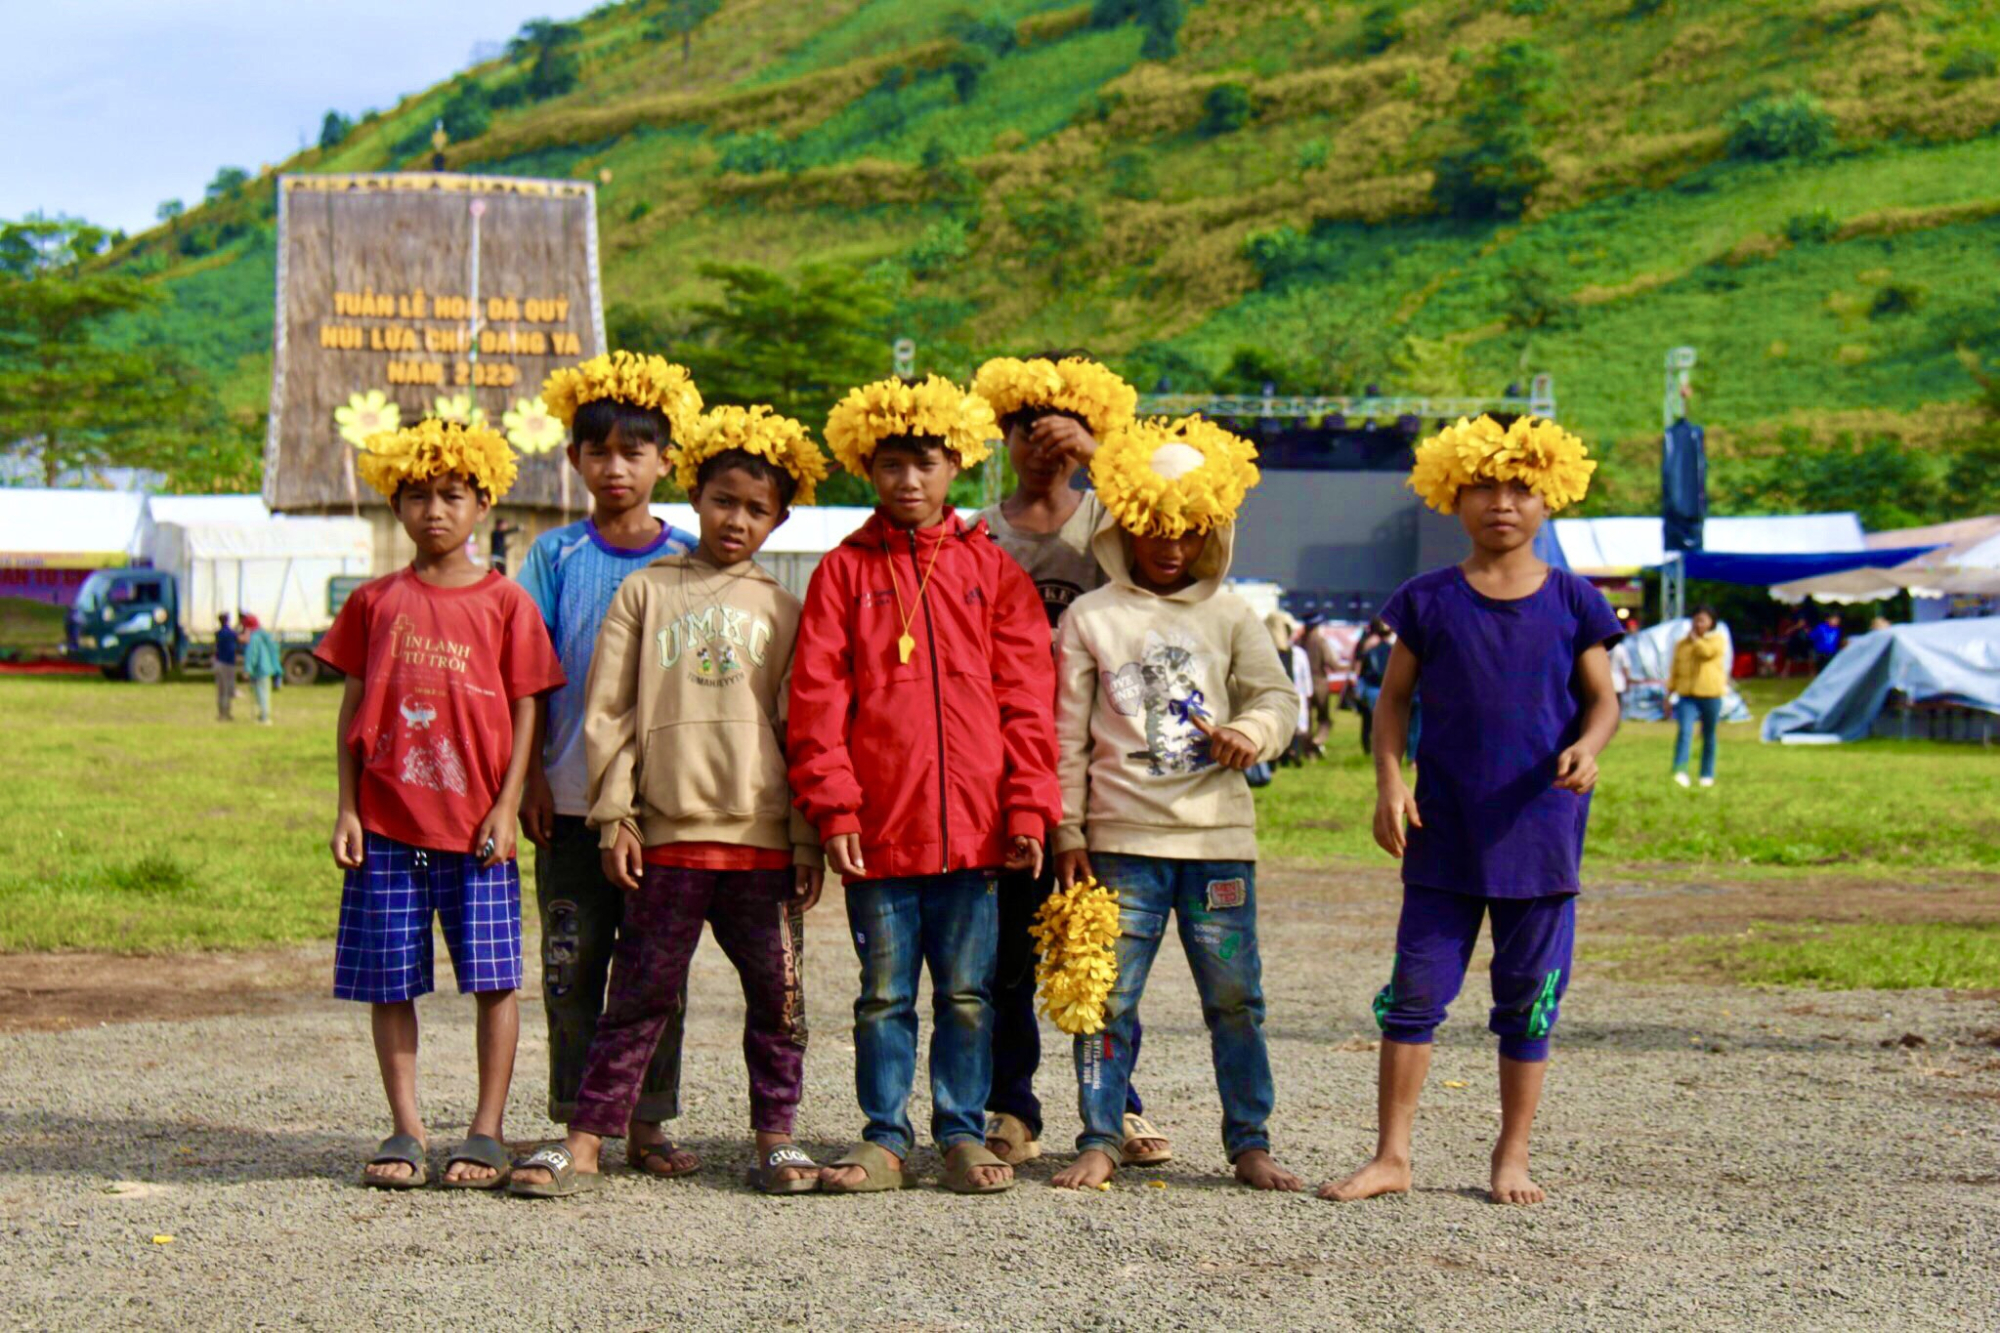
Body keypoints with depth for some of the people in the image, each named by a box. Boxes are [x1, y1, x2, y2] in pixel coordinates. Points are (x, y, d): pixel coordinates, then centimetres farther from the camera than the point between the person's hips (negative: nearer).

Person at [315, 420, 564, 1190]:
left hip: (475, 824, -2)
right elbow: (354, 707, 10)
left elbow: (525, 710, 2)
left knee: (493, 978, -1)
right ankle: (406, 1131, 15)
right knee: (389, 982, 5)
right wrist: (347, 808, 3)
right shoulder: (376, 602, 8)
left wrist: (506, 807, -6)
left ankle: (487, 1132, 9)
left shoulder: (504, 601, 3)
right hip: (387, 823, 2)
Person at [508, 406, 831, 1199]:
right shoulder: (646, 593, 8)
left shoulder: (781, 610, 10)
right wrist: (615, 817, -2)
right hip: (668, 833, -1)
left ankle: (776, 1135, 15)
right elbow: (607, 713, 5)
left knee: (777, 992, 4)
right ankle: (586, 1139, 5)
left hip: (763, 836, 1)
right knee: (641, 991, 0)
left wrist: (809, 838, 4)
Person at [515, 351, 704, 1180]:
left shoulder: (687, 561, 5)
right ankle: (576, 1125, 11)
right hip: (572, 798, 0)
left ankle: (646, 1124, 13)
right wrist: (531, 776, -4)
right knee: (572, 963, 3)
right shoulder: (557, 555, 5)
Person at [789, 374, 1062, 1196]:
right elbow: (817, 696, 2)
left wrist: (1029, 806, -1)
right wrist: (833, 806, -6)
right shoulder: (844, 571, 6)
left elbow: (1026, 697, 6)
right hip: (879, 827, 0)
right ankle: (886, 1140, 14)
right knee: (884, 995, 6)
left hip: (975, 826, 1)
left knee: (968, 994, 6)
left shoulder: (991, 569, 9)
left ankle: (963, 1135, 16)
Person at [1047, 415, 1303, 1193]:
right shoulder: (1090, 619, 4)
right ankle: (1099, 1141, 10)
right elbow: (1068, 735, 4)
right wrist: (1068, 833, 0)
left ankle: (1250, 1143, 12)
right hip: (1122, 839, -1)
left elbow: (1277, 695, 8)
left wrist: (1251, 732, -16)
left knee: (1235, 999, 3)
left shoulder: (1229, 616, 10)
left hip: (1218, 836, 1)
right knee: (1109, 998, 1)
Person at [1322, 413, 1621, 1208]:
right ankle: (1392, 1155, 8)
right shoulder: (1430, 602, 2)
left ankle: (1512, 1157, 19)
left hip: (1540, 828, 0)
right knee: (1415, 988, 0)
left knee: (1529, 1000, 7)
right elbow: (1394, 698, 7)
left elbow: (1602, 699, 6)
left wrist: (1586, 748, -15)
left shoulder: (1572, 603, 2)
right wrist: (1389, 782, -6)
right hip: (1445, 834, 0)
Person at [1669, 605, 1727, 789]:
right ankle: (1680, 771, -32)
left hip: (1711, 696, 0)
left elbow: (1707, 651, -20)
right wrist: (1669, 693, 7)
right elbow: (1676, 670, 13)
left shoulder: (1716, 640, 3)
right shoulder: (1681, 644, 11)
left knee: (1709, 737, 10)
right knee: (1684, 731, -20)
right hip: (1687, 695, 0)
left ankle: (1707, 775, 21)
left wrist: (1694, 638, -4)